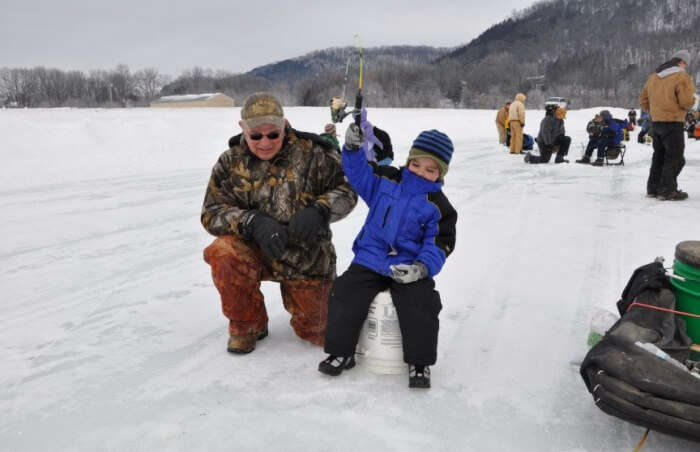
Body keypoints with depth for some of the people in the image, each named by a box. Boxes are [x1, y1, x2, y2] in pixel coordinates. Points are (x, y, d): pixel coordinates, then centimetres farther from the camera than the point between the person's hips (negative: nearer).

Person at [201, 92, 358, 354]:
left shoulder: (311, 153, -12)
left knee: (318, 334, 5)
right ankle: (247, 326, -5)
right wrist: (253, 222, -29)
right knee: (223, 253, -33)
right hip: (255, 252, 1)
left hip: (307, 260, 0)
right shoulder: (231, 162, -6)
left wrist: (319, 210, -27)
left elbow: (347, 188, -7)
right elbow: (211, 213, -10)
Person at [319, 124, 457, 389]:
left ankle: (419, 362, 0)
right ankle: (340, 352, 5)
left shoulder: (439, 206, 0)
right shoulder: (386, 180, 6)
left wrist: (422, 267, -21)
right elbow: (359, 173, 13)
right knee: (345, 295, -15)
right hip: (369, 260, 2)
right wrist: (353, 148, -6)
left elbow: (440, 245, -4)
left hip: (409, 268, -2)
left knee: (420, 305, -23)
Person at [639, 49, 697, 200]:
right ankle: (667, 190, -3)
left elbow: (643, 100, 14)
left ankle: (653, 188, 20)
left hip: (655, 122, 7)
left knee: (659, 155, 16)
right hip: (673, 122, -7)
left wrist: (654, 111, 15)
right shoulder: (682, 77, -11)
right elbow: (687, 102, -16)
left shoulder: (653, 76, 11)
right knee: (675, 158, -1)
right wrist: (692, 100, 5)